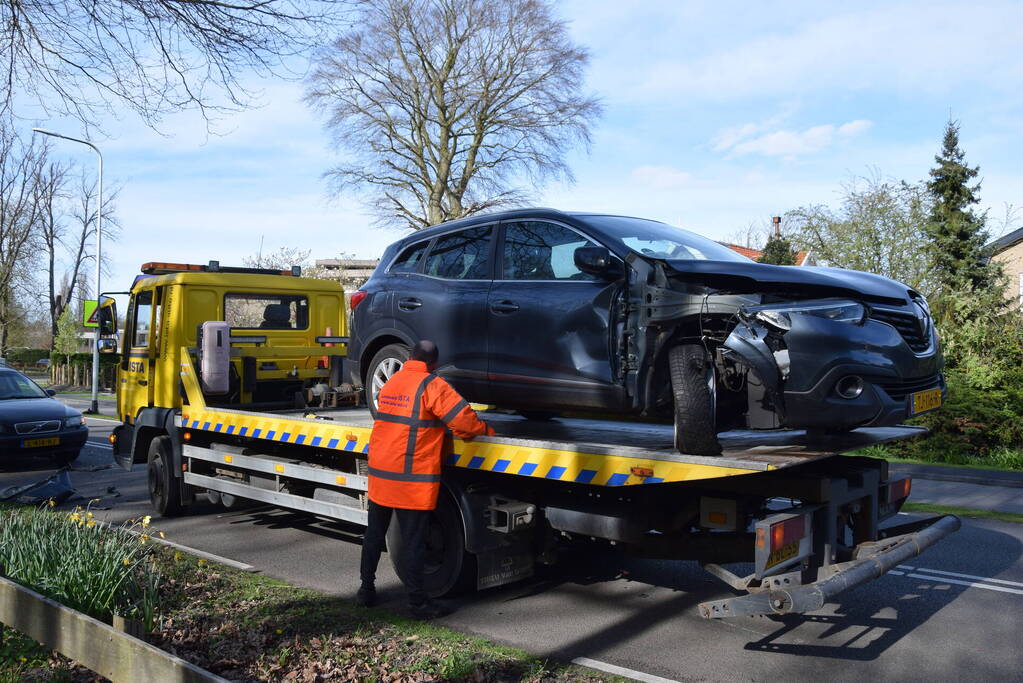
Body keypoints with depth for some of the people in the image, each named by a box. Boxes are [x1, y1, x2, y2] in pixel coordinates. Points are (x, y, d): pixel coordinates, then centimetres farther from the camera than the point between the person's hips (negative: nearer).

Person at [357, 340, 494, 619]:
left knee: (374, 534, 18)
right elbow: (465, 421, -16)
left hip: (379, 475, 6)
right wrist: (485, 430, 3)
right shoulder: (432, 386, -12)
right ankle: (418, 603, 8)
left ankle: (366, 590, 27)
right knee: (413, 541, 1)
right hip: (412, 480, -6)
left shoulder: (390, 383, 9)